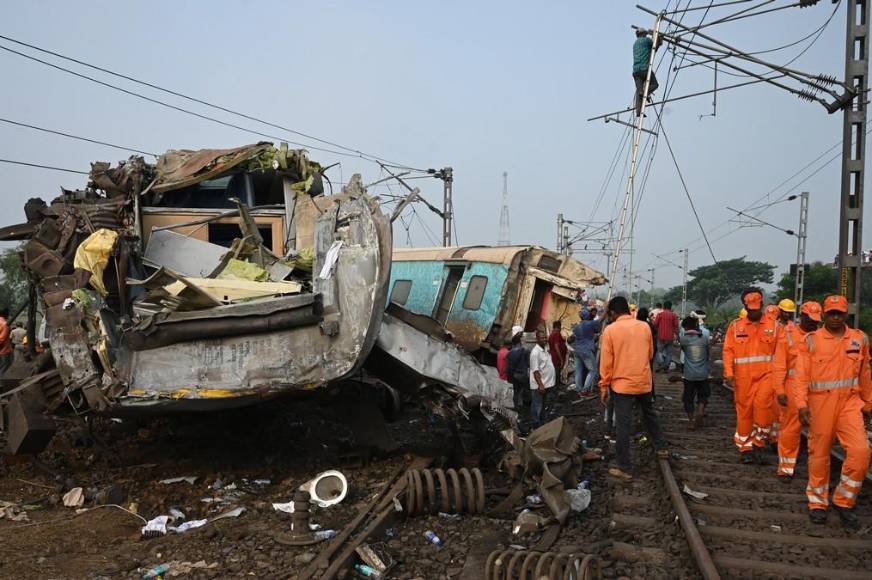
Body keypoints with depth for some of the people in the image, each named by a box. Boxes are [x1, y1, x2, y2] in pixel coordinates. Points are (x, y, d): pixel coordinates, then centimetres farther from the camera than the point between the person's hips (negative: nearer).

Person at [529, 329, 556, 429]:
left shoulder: (544, 350, 10)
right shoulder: (535, 352, -19)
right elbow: (535, 371, -22)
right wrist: (540, 385, -25)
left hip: (546, 383, 10)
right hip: (539, 385, -10)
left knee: (542, 405, 20)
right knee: (537, 406, -1)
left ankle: (542, 423, 32)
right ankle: (535, 426, 7)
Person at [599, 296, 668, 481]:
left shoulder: (610, 330, -11)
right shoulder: (645, 327, 0)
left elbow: (606, 361, -9)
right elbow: (650, 354, 12)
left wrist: (604, 387, -2)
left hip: (622, 384, -4)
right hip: (644, 382, 5)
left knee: (623, 426, -1)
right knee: (650, 415, 27)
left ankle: (623, 468, 3)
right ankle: (661, 448, 43)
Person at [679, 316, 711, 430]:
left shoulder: (683, 339, -11)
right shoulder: (704, 338, -4)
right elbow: (707, 354, 9)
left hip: (689, 374, -2)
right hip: (703, 373, 2)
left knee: (688, 398, 11)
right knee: (702, 395, 20)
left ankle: (692, 421, 11)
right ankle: (700, 412, -2)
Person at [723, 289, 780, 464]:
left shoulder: (773, 325, 5)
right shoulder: (735, 326, 5)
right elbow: (728, 351, 2)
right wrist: (729, 373, -8)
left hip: (766, 374, -1)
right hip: (743, 377, 1)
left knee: (762, 405, -19)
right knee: (744, 411, 6)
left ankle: (758, 444, 0)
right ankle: (745, 449, 20)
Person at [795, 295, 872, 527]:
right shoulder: (811, 340, -2)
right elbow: (802, 375, -5)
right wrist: (802, 404, -13)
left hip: (849, 402, 2)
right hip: (820, 402, -2)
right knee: (819, 454, 6)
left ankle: (843, 501, 10)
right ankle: (817, 502, 23)